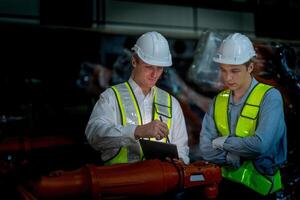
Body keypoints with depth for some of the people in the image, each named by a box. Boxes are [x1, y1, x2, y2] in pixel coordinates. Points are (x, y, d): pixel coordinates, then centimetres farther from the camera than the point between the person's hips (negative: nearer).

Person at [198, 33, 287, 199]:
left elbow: (260, 145, -23)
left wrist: (222, 142, -10)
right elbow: (205, 148, -2)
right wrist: (239, 157, -14)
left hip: (259, 186, -3)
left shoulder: (270, 97, -10)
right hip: (228, 183, 3)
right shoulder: (219, 100, 5)